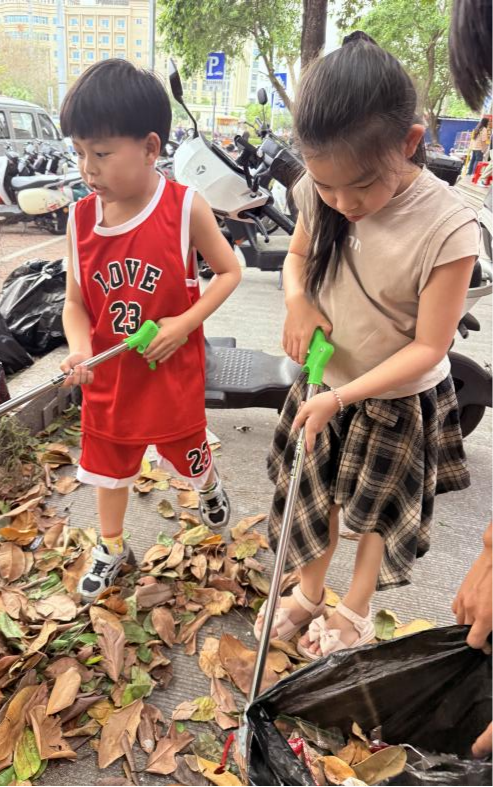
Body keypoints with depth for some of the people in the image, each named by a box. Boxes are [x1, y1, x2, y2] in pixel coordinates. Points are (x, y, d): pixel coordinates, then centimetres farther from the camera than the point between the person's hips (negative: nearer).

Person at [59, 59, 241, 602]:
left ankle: (210, 485, 58)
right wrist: (80, 350, -22)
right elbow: (76, 302, -3)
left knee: (187, 450, 21)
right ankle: (112, 547, 46)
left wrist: (185, 323, -19)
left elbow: (229, 272, -6)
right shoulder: (81, 219, -9)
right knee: (109, 463, 20)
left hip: (172, 370, -3)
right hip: (108, 374, 3)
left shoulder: (185, 209, -18)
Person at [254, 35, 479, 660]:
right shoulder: (318, 195, -14)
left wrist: (343, 396, -26)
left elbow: (428, 347, -22)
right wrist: (298, 302, -16)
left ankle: (355, 613, 45)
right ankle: (308, 595, 47)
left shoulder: (447, 228, -29)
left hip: (399, 401, -4)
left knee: (378, 512, 18)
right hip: (325, 384, 4)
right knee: (316, 496, 20)